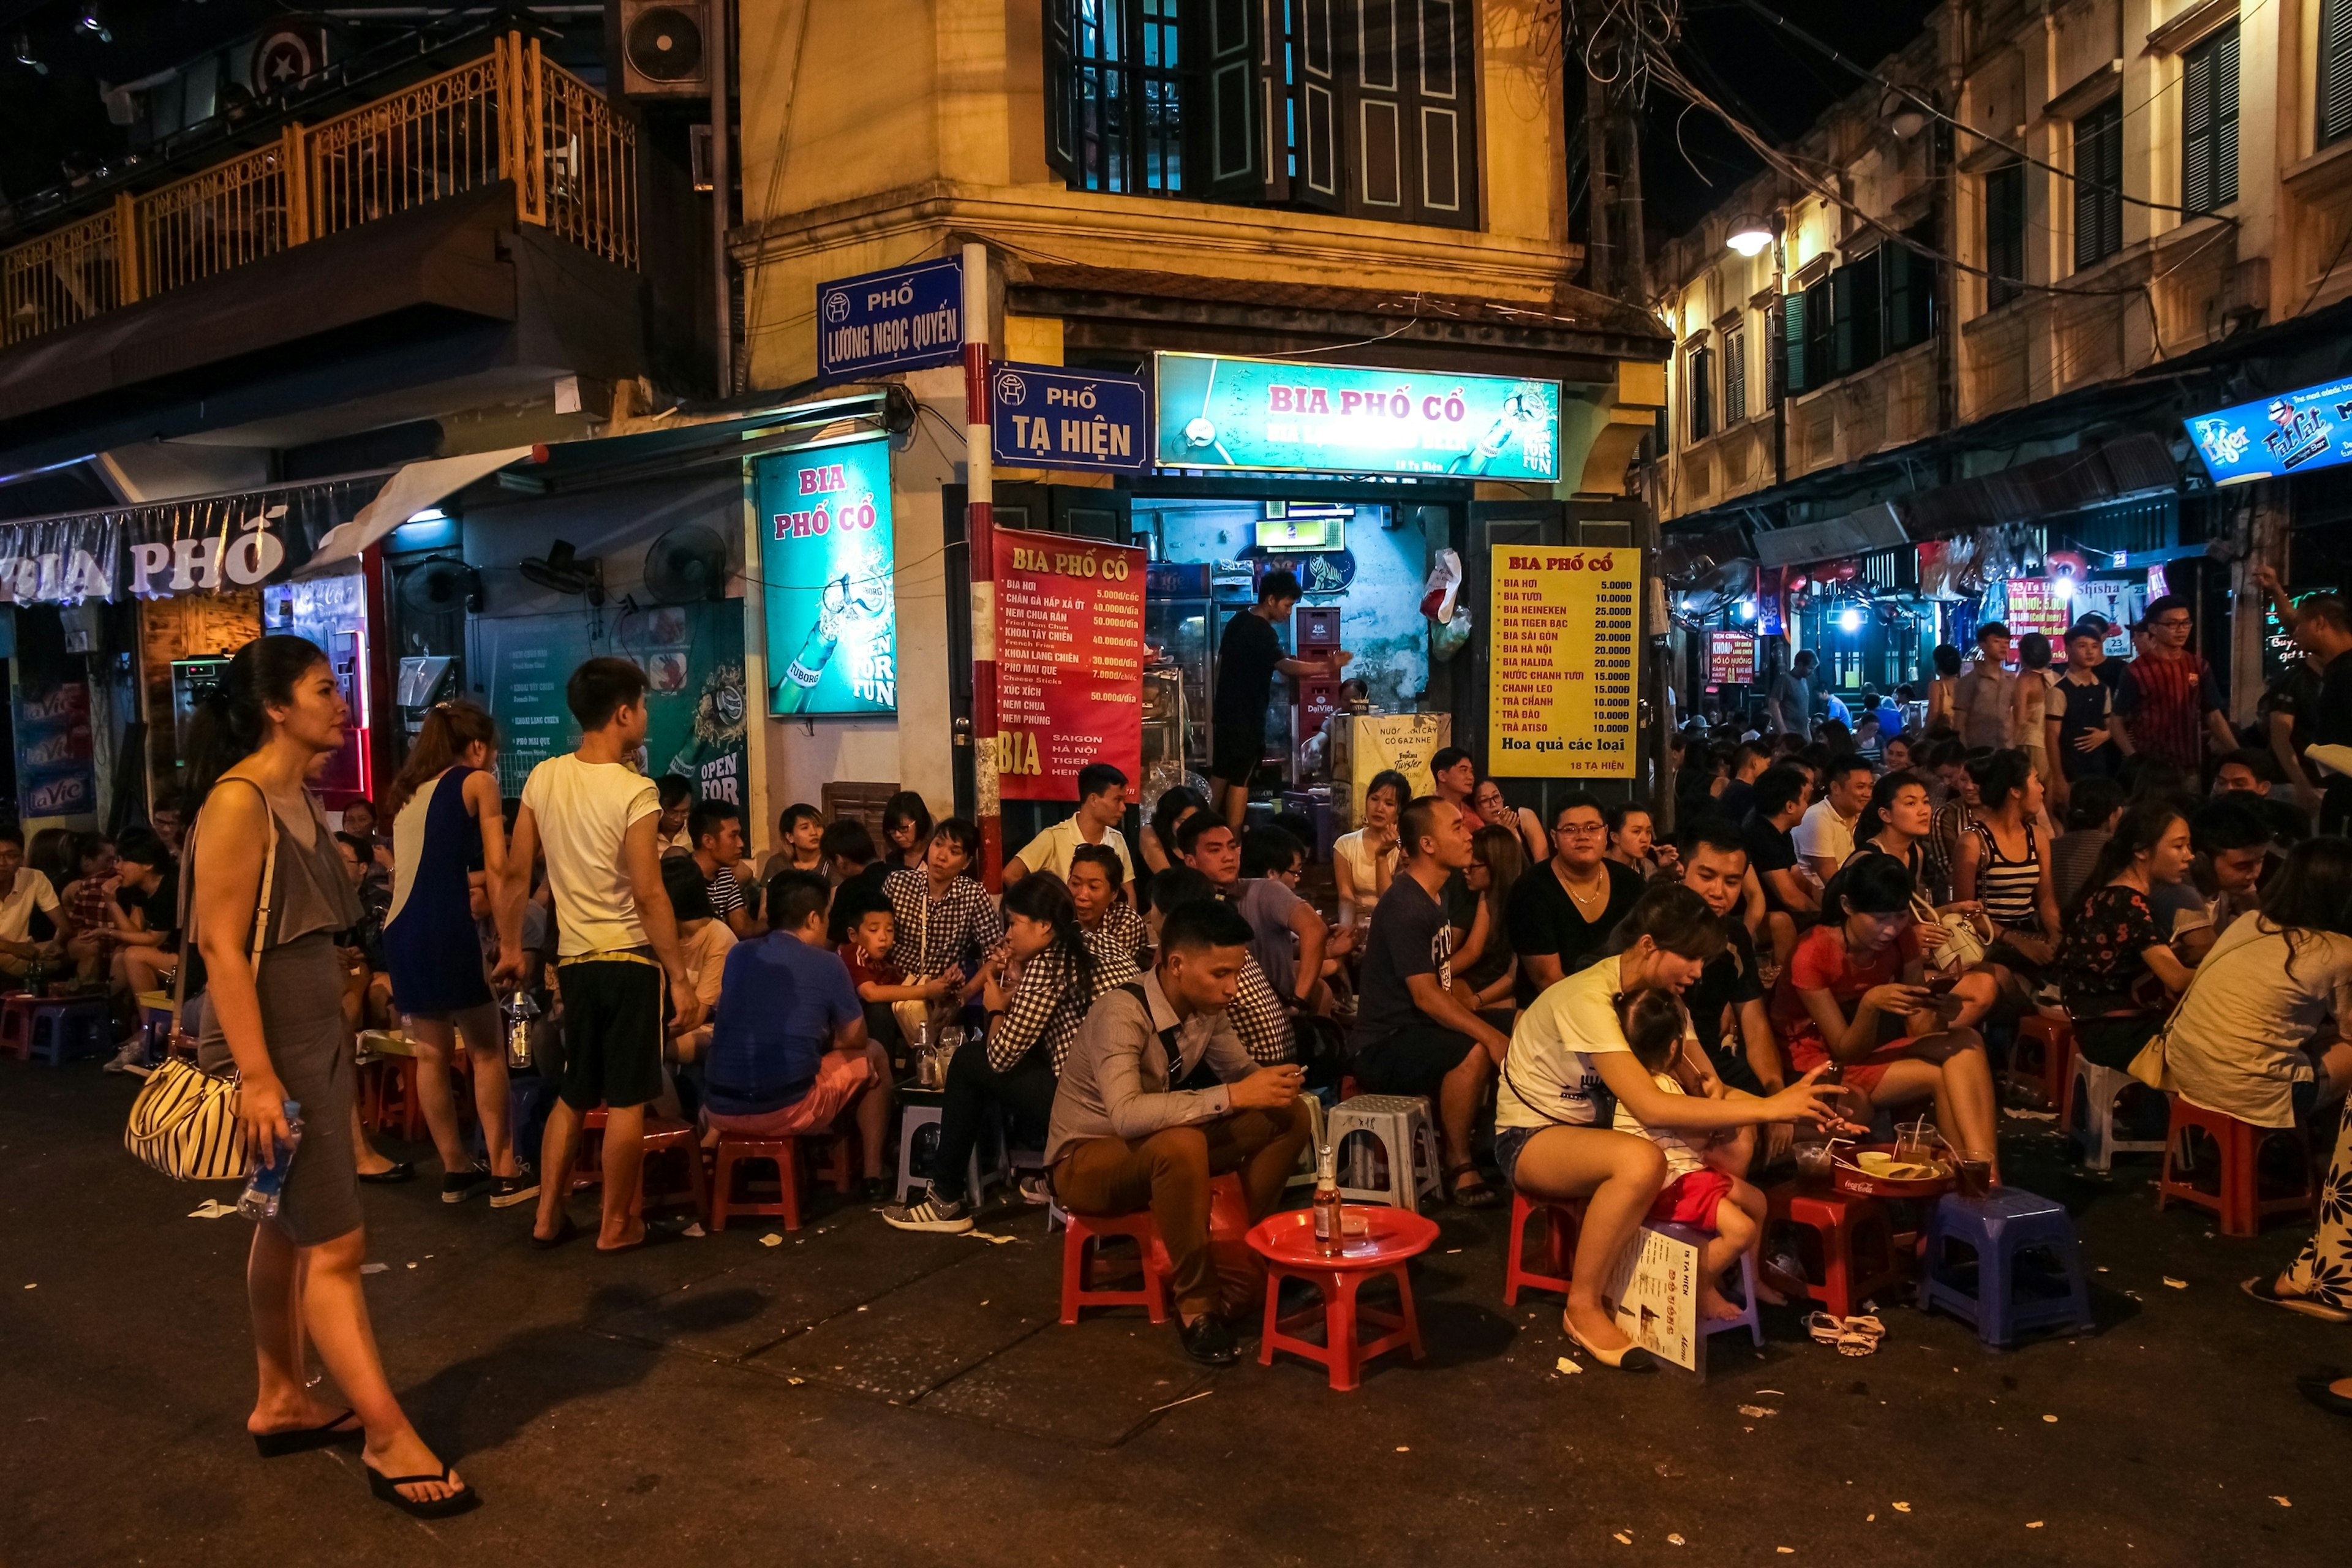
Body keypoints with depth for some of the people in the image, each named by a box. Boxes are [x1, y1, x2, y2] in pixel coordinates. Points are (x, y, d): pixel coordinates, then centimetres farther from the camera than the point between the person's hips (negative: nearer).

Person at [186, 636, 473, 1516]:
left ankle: (282, 1403, 31)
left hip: (316, 1039, 9)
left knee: (290, 1228, 18)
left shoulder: (299, 799, 11)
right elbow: (220, 945, -21)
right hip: (270, 1047, -9)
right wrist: (257, 1077, -25)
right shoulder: (238, 801, -17)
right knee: (335, 1245, -5)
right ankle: (389, 1439, 2)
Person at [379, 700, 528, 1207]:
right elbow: (496, 867, -4)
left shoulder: (407, 790, 21)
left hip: (400, 929, 7)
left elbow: (423, 865, 17)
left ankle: (456, 1169, 21)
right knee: (487, 1050, 2)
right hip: (444, 928, -6)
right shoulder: (477, 781, 3)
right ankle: (504, 1172, 3)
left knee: (431, 1053, 13)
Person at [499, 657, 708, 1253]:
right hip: (629, 957, -6)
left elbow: (515, 875, 6)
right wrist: (681, 979, -14)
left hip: (573, 959, 6)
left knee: (572, 1094, 19)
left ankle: (549, 1216, 24)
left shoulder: (543, 778, 2)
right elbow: (649, 896, -19)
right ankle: (616, 1225, 13)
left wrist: (511, 948, 19)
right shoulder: (634, 791, -16)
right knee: (626, 1100, 5)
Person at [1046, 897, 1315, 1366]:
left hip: (1157, 1149, 8)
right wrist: (1231, 1096, -42)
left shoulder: (1205, 1006, -8)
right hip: (1087, 1160, -7)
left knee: (1289, 1116, -8)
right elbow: (1126, 1115, -42)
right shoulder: (1122, 1012, -30)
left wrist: (1270, 1084, -18)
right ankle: (1196, 1302, -20)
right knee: (1181, 1145, -39)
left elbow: (1241, 1070, 6)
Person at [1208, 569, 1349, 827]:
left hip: (1225, 710, 9)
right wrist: (1327, 667, -47)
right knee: (1240, 778, -4)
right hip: (1246, 716, -9)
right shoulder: (1263, 631, -19)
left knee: (1220, 773, 13)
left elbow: (1221, 661, 18)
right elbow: (1285, 665, -36)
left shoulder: (1238, 621, 10)